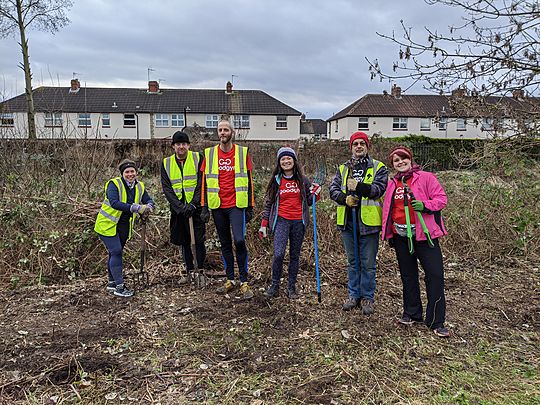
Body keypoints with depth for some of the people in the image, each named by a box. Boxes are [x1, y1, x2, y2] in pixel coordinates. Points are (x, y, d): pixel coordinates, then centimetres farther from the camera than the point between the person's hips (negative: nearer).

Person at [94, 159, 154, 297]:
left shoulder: (139, 186, 0)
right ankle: (119, 286, -7)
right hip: (108, 224, -6)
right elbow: (114, 203, -35)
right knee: (116, 252, -12)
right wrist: (135, 208, -45)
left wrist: (148, 206, -28)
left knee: (115, 253, 16)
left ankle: (112, 282, 28)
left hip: (124, 226, 6)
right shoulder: (114, 184, -19)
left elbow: (149, 200, -3)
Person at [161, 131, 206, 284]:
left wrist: (193, 204, -15)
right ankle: (190, 272, 24)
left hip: (196, 207, -3)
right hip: (178, 209, 3)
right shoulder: (166, 163, 5)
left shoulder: (198, 158, -2)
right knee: (184, 242, 11)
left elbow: (202, 184, -7)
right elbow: (166, 188, -1)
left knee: (199, 240, -4)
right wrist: (180, 207, -12)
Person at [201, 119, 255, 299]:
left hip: (237, 205, -3)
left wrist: (250, 207, 1)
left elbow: (249, 181, 4)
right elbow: (205, 183, 8)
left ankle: (244, 282, -1)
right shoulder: (209, 153, 6)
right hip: (217, 206, 3)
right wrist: (205, 208, 3)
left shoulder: (242, 152, 2)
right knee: (225, 243, 10)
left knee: (239, 240, -13)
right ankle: (230, 280, 22)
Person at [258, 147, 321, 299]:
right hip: (281, 221, -1)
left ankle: (291, 287, 19)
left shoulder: (302, 180, 7)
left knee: (295, 256, 8)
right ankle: (274, 286, 1)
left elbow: (309, 202, 15)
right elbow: (268, 203, 9)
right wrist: (264, 224, 5)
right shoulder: (276, 180, 5)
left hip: (298, 222, 2)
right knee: (278, 254, -15)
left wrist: (316, 193, -6)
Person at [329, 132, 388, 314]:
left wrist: (359, 186, -26)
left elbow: (379, 188, -13)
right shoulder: (343, 168, 13)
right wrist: (344, 198, -15)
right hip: (348, 221, 4)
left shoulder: (378, 167, 2)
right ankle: (354, 294, 27)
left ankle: (367, 297, 19)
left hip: (368, 222, -4)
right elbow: (333, 189, 5)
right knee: (353, 262, 15)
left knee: (368, 263, 4)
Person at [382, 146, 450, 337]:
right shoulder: (393, 183, 13)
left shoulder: (426, 177, -2)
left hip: (423, 234, -5)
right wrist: (388, 232, 14)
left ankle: (436, 322, 1)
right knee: (408, 275, 13)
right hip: (401, 235, 5)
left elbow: (441, 198, -5)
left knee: (435, 275, -8)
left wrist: (425, 205, -23)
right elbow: (387, 208, 20)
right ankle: (411, 313, 27)